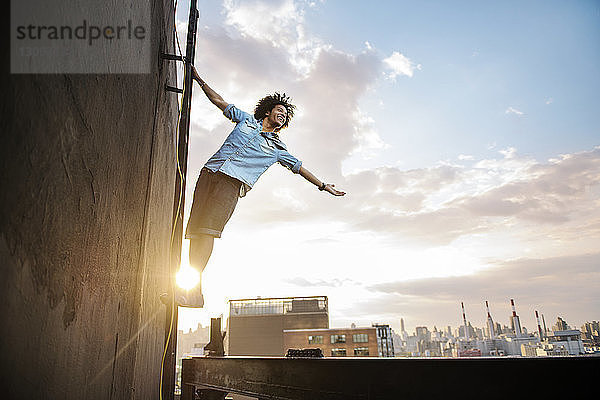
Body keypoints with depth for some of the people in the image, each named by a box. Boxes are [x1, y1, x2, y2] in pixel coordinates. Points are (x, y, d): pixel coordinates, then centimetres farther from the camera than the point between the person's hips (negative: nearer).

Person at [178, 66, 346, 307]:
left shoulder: (277, 148, 24)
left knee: (207, 229, -23)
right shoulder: (247, 120, 26)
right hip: (210, 171, 2)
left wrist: (323, 186, 34)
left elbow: (298, 167, 31)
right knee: (195, 229, -10)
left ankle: (192, 288, -27)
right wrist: (199, 79, 30)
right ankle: (193, 292, -11)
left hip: (234, 182, -2)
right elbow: (220, 102, 31)